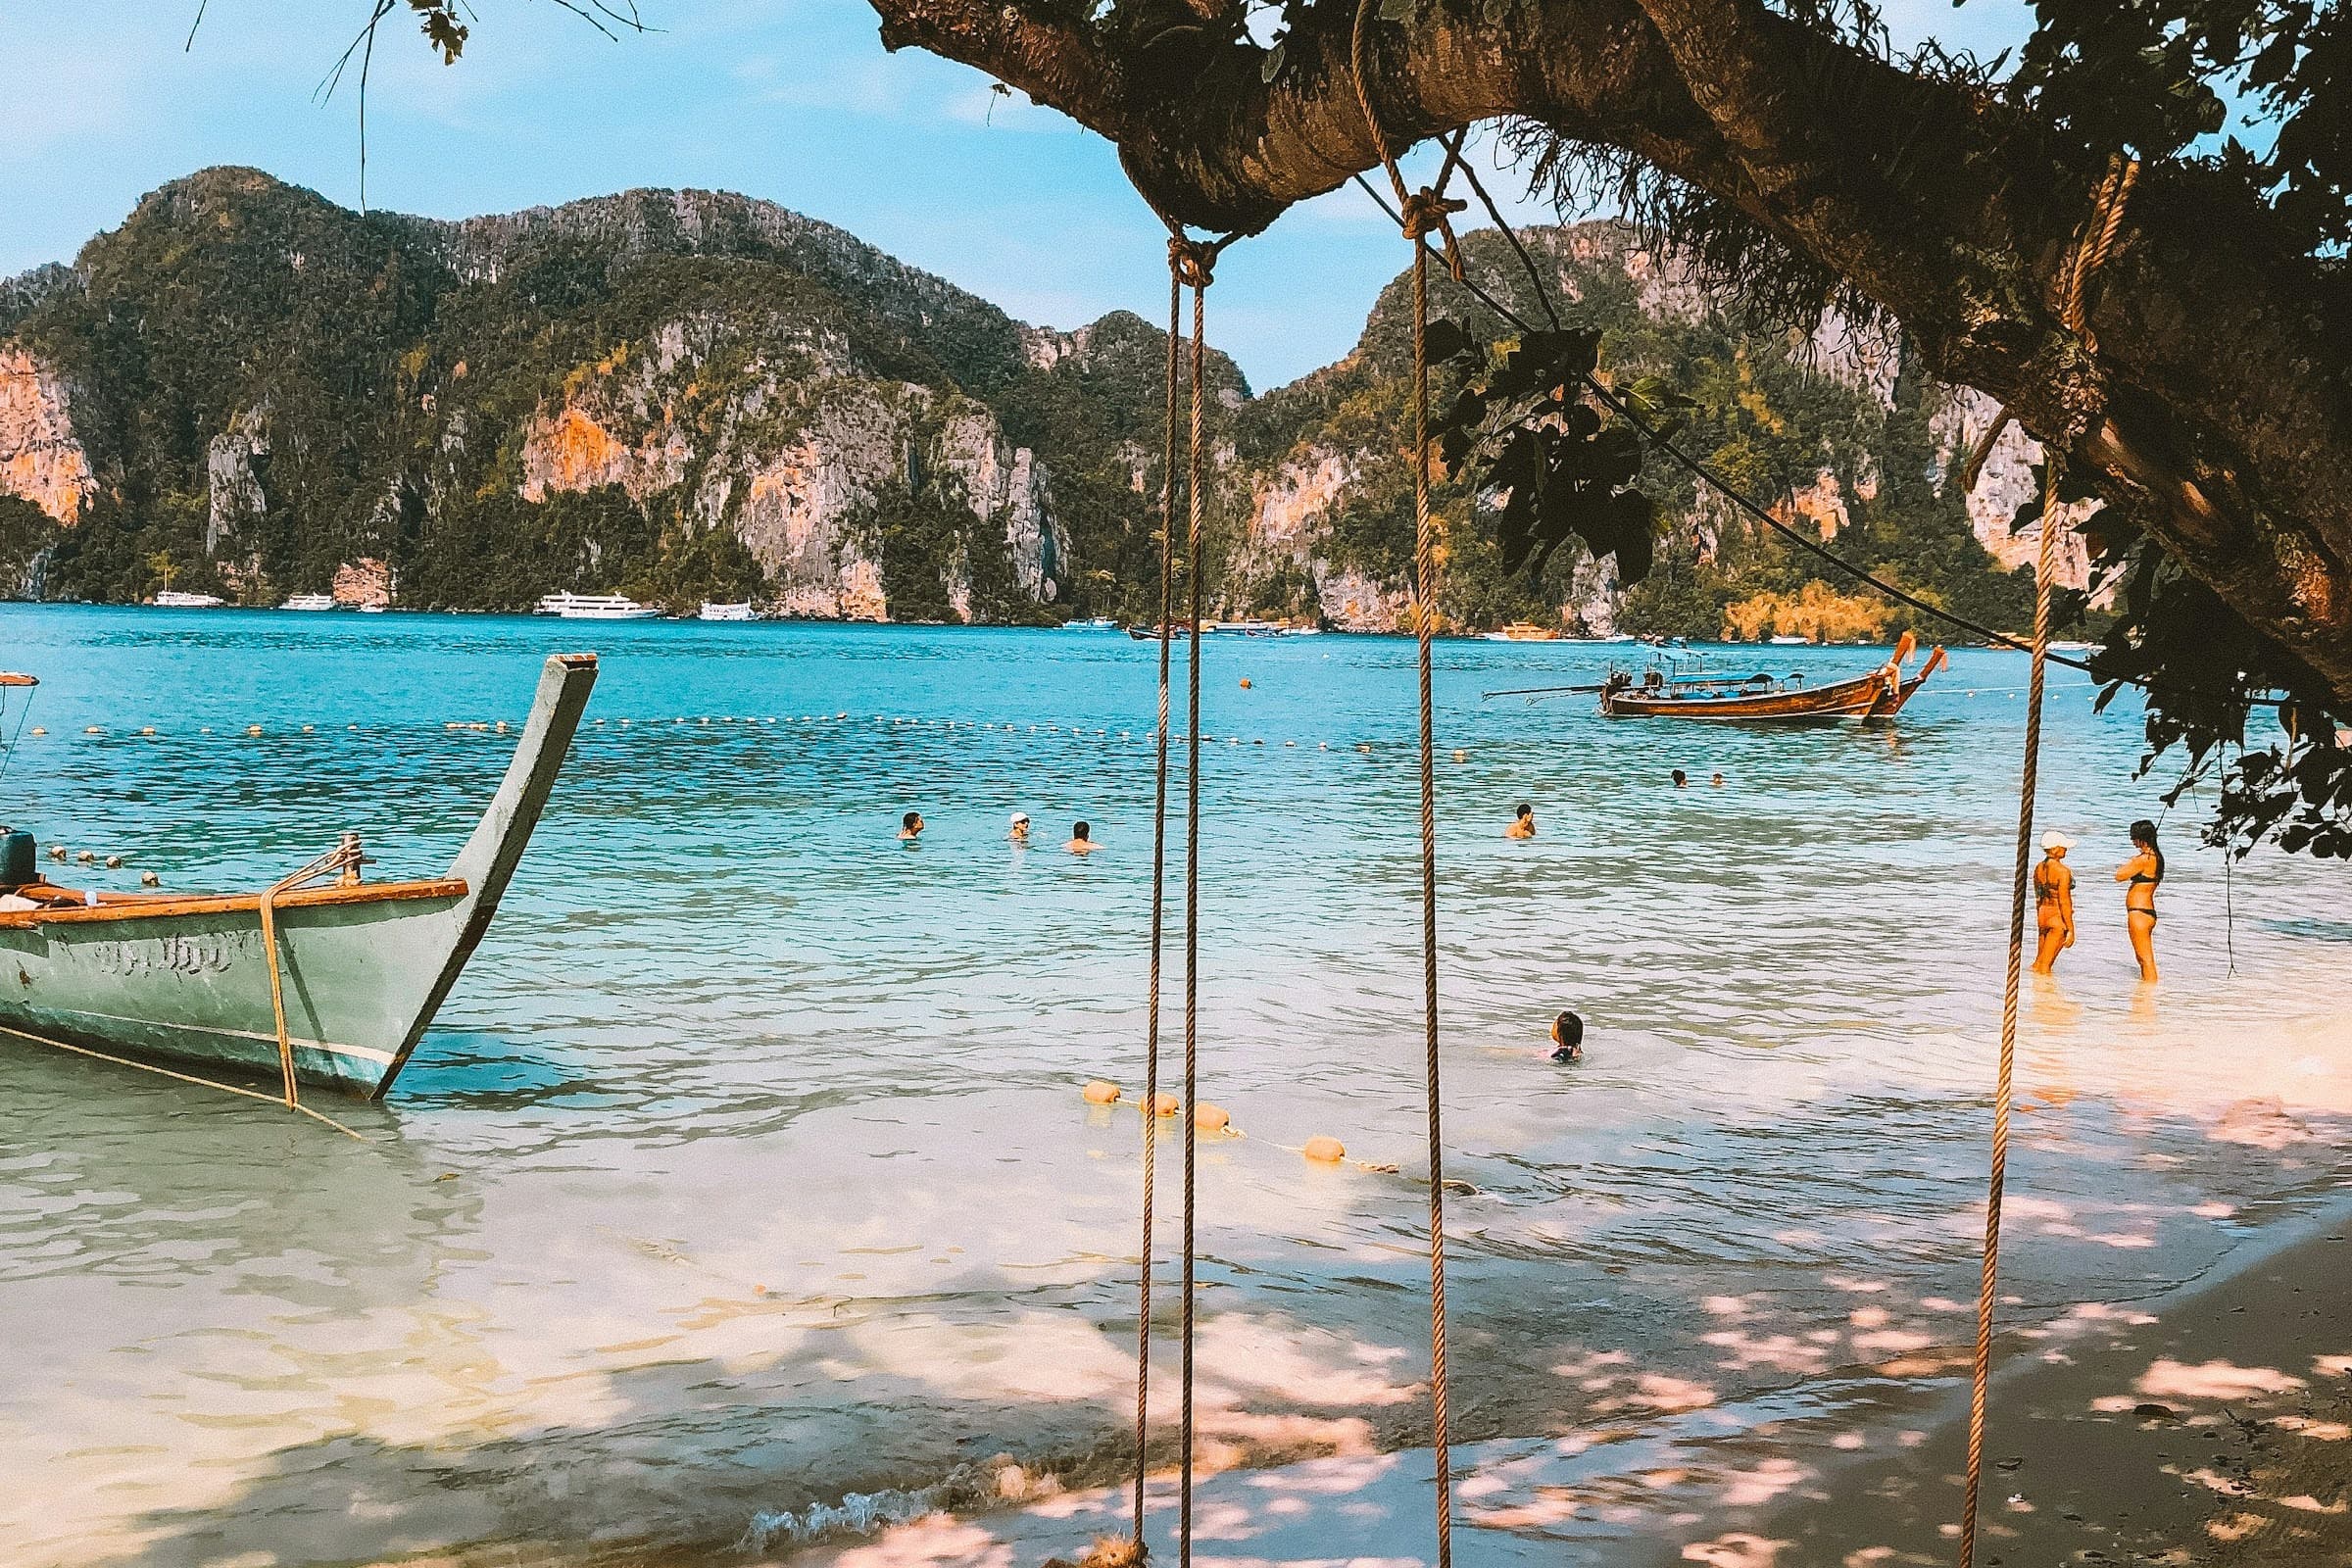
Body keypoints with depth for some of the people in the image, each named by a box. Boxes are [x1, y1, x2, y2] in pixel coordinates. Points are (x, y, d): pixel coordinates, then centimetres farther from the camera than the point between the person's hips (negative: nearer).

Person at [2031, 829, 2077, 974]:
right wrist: (2070, 930, -14)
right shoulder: (2062, 871, -16)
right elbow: (2064, 902, -18)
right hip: (2057, 918, -7)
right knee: (2045, 967, -1)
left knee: (2039, 962, 17)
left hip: (2042, 914, 7)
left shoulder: (2038, 868, 6)